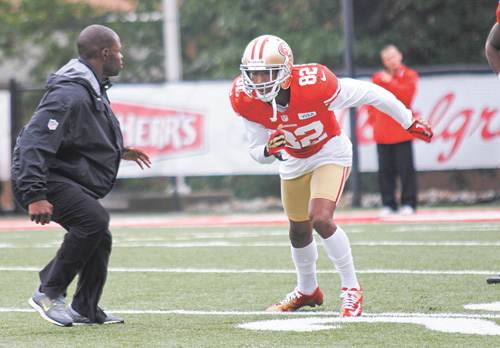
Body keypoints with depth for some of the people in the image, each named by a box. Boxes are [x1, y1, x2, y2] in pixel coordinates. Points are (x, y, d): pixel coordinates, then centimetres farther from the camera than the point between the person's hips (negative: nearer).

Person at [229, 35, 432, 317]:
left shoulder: (313, 84, -37)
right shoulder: (246, 100, -24)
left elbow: (370, 94, -23)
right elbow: (257, 153, -10)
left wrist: (410, 122, -10)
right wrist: (268, 150, -36)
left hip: (329, 152, -5)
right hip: (293, 160, 5)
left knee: (320, 218, -25)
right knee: (299, 231, 18)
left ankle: (351, 287, -5)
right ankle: (308, 291, 45)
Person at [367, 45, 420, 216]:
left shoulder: (409, 76, 6)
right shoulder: (377, 78, 15)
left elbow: (407, 96, -11)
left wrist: (390, 82, -11)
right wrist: (373, 118, 2)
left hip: (402, 130, -3)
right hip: (382, 132, 3)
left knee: (405, 167, -6)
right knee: (385, 169, 1)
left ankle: (408, 204, -1)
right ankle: (388, 204, 7)